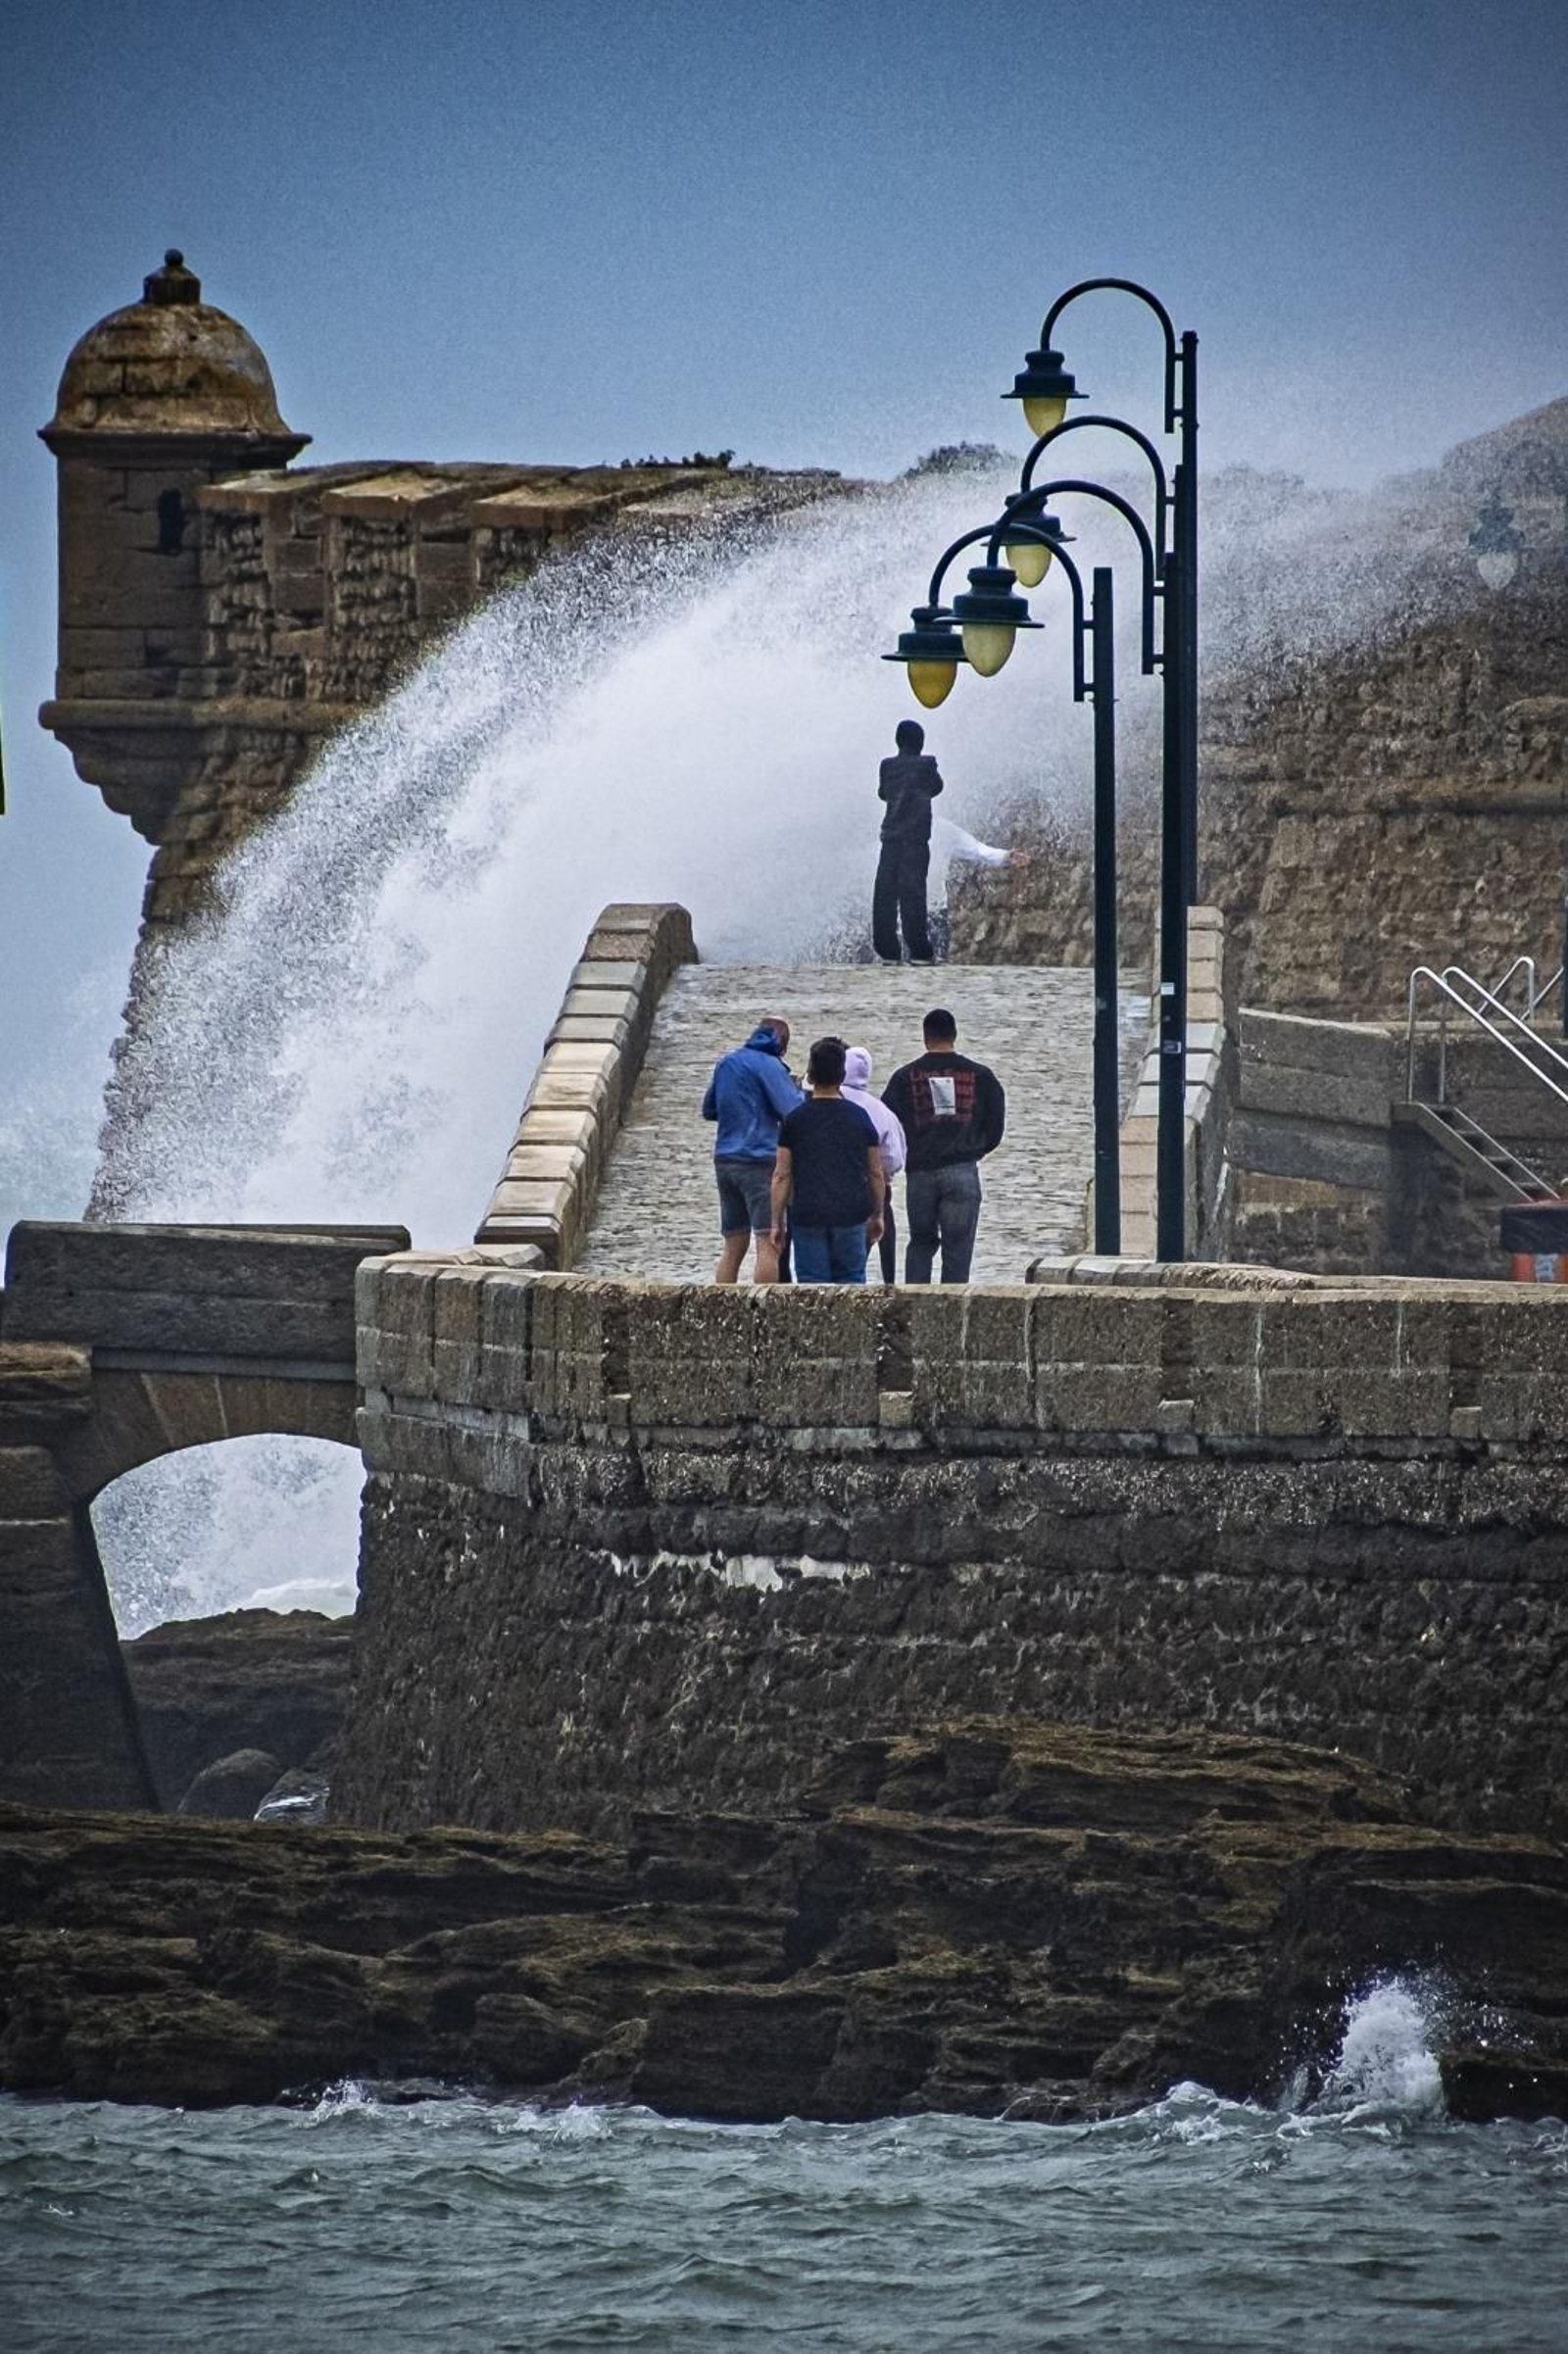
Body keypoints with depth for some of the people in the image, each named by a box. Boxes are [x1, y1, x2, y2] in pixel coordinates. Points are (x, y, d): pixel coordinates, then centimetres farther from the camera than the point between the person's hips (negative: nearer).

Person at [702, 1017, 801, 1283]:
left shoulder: (725, 1063, 14)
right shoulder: (768, 1065, -7)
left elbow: (708, 1110, 25)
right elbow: (792, 1112, -13)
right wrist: (800, 1090, 6)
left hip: (724, 1159, 7)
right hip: (759, 1160, -7)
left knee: (732, 1247, 10)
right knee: (768, 1245, -10)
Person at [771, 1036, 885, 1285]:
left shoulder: (796, 1120, -2)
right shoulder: (859, 1117, 3)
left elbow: (782, 1176, -1)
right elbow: (876, 1173, 8)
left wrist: (777, 1222, 5)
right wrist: (877, 1215, 19)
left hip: (808, 1215, -1)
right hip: (851, 1214, 1)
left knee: (811, 1284, 1)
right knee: (851, 1280, 10)